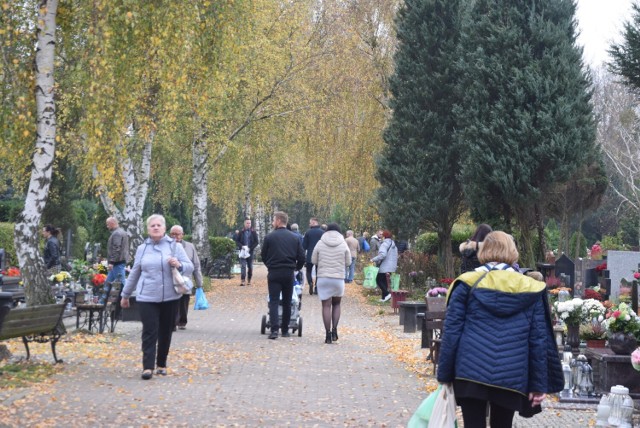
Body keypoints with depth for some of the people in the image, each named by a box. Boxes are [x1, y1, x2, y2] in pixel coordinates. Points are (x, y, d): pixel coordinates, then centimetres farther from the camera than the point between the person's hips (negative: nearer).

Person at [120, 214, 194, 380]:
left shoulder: (175, 246, 4)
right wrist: (125, 295, 20)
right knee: (149, 332, -8)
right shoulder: (142, 248, 9)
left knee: (165, 332, 8)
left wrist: (179, 265, -18)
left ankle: (161, 364, 21)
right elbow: (134, 273, 17)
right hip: (147, 298, 0)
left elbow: (190, 267, 4)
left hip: (170, 297, 0)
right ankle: (148, 367, -10)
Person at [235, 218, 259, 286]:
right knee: (243, 266, -11)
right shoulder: (241, 232, 4)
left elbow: (256, 242, 2)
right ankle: (242, 281, -16)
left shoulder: (253, 232, 4)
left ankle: (249, 280, 17)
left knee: (250, 266, 6)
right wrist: (242, 246, -13)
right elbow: (237, 241, 5)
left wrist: (250, 248, -10)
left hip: (250, 251, 1)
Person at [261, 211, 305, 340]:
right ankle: (285, 330, 16)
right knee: (287, 302, 12)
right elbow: (301, 257, 2)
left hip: (274, 273, -2)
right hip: (289, 274, 3)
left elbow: (263, 256, 4)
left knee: (274, 301, -3)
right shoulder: (295, 238, 4)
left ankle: (274, 329, -18)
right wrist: (296, 268, 21)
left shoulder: (269, 237, -4)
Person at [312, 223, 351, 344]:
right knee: (336, 304, 19)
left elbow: (314, 260, 5)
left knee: (326, 306, 3)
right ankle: (334, 329, 5)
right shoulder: (343, 244, 0)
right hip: (339, 278, 0)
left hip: (323, 278, 0)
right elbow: (348, 262, 4)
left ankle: (328, 334, -1)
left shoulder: (320, 243, 0)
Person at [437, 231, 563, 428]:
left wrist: (445, 375, 6)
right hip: (511, 376, 2)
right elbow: (539, 340, 5)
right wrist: (539, 384, 9)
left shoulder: (468, 284, 2)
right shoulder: (529, 289, 6)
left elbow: (451, 333, -1)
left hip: (471, 372, -2)